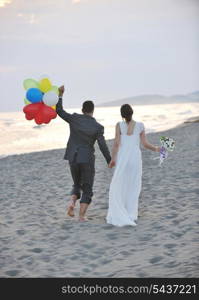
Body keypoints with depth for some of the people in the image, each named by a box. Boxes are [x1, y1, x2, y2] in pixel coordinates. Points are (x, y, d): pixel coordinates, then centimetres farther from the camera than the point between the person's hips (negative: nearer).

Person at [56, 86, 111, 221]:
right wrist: (110, 161, 0)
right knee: (87, 189, 10)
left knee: (77, 184, 23)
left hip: (73, 158, 3)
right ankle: (82, 215, -1)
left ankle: (72, 202, -6)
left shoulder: (75, 118, -3)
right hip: (87, 160, -3)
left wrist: (60, 94, 10)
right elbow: (103, 146, -11)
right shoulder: (98, 127, -8)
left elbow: (59, 111, 6)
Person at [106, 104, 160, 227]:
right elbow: (145, 144, 3)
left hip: (122, 157, -1)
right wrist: (156, 148, 21)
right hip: (136, 157, 2)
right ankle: (131, 214, 11)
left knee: (118, 186, 6)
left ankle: (118, 215, -1)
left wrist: (113, 159, 3)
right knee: (133, 186, 12)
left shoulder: (119, 125, -2)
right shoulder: (140, 125, 2)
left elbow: (117, 143, -6)